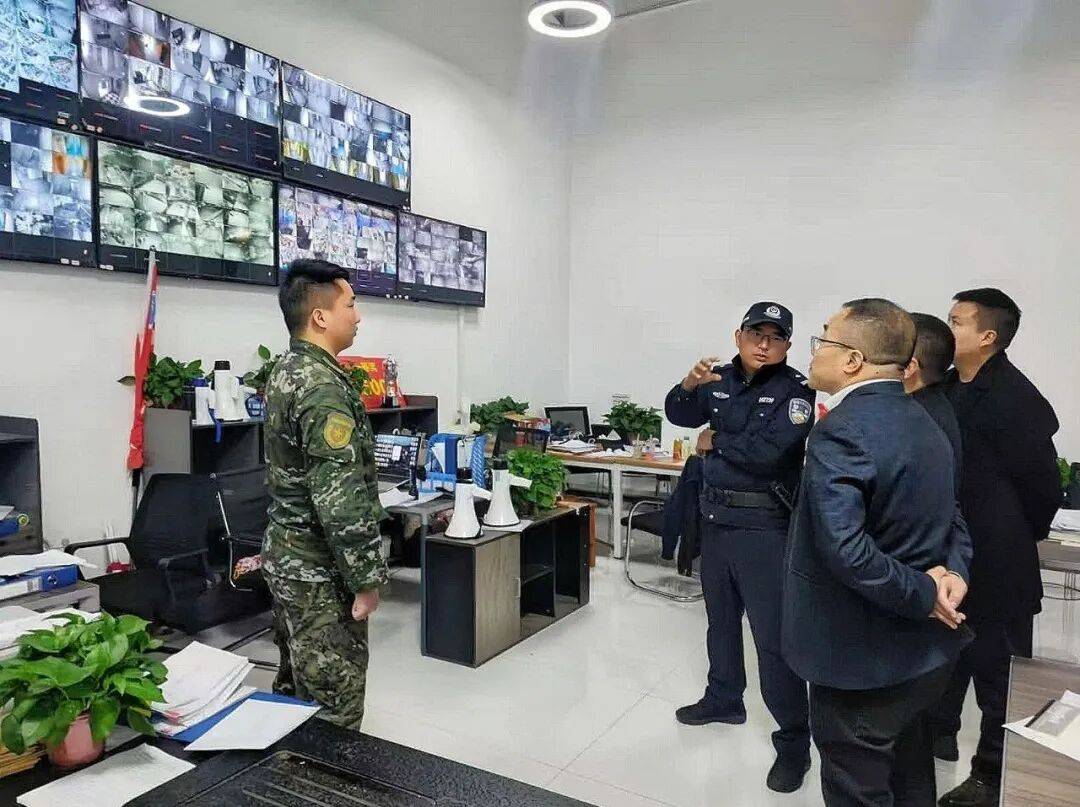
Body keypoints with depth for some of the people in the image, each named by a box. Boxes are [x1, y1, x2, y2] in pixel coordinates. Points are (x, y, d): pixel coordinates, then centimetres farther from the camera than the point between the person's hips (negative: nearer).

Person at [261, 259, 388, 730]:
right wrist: (366, 578, -19)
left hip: (285, 554, 10)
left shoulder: (285, 372, 9)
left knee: (294, 690, 22)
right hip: (321, 570, -10)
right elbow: (340, 498, -27)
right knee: (332, 709, 3)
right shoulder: (324, 387, -23)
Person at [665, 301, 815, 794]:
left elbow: (768, 451, -24)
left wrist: (716, 443, -9)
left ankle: (793, 742, 11)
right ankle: (724, 699, 41)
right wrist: (689, 384, -17)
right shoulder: (720, 380, 6)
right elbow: (679, 416, 3)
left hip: (764, 527, -6)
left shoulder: (795, 390, -12)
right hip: (715, 518, 7)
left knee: (774, 637, -3)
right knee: (720, 618, 21)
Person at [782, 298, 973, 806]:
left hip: (862, 657, -9)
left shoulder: (841, 431, -25)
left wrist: (923, 596, -21)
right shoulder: (921, 422, 5)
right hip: (926, 650, 9)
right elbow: (952, 518, 11)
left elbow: (845, 549, -34)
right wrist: (952, 570, -7)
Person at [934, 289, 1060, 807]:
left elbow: (1041, 483, -16)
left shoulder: (1015, 399, -20)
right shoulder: (947, 389, 4)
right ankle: (937, 733, 44)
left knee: (997, 669, 9)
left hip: (994, 563, -8)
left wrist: (1017, 539, -2)